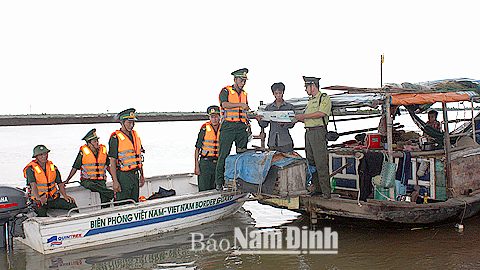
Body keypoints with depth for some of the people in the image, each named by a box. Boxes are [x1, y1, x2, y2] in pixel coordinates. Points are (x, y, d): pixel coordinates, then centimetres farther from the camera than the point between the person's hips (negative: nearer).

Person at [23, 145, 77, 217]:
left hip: (53, 199, 4)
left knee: (72, 205, -15)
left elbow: (60, 183, 10)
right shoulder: (30, 169, -5)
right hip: (38, 200, -4)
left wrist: (65, 196, -7)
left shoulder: (52, 167, 10)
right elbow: (33, 185, -20)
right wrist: (39, 198, -39)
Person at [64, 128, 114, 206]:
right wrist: (67, 180, 2)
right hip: (87, 180, -2)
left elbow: (107, 166, 19)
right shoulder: (83, 151, -2)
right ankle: (112, 194, -38)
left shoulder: (103, 150, 6)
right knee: (91, 185, -37)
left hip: (101, 180, 2)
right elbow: (75, 168, 6)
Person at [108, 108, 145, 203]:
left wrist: (142, 176, 14)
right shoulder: (115, 138, -9)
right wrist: (115, 181, -16)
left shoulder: (135, 135, 12)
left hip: (135, 175, 7)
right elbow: (112, 161, -11)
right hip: (123, 176, -6)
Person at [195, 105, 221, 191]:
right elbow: (197, 148, -2)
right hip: (205, 163, -3)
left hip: (218, 164, 3)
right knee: (204, 189, -6)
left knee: (213, 190, 8)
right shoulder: (205, 129, -4)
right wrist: (196, 166, -7)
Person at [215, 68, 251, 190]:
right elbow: (224, 104, -17)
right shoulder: (226, 91, 3)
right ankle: (219, 182, -2)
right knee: (223, 154, -6)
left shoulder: (244, 94, 21)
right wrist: (240, 104, -28)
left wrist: (248, 127, 15)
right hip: (228, 126, -5)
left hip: (241, 127, 6)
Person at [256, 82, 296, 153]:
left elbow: (292, 123, -1)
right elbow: (264, 125, 10)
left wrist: (284, 124, -20)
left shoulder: (289, 107, 7)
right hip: (272, 141, 2)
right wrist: (260, 120, -10)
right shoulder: (268, 107, 13)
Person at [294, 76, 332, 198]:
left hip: (318, 132, -9)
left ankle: (326, 191, -7)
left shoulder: (324, 98, -2)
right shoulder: (311, 100, 24)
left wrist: (304, 116, -14)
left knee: (321, 163, -11)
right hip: (308, 132, 9)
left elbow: (321, 113, -18)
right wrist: (298, 118, 9)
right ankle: (317, 189, 14)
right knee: (311, 162, 7)